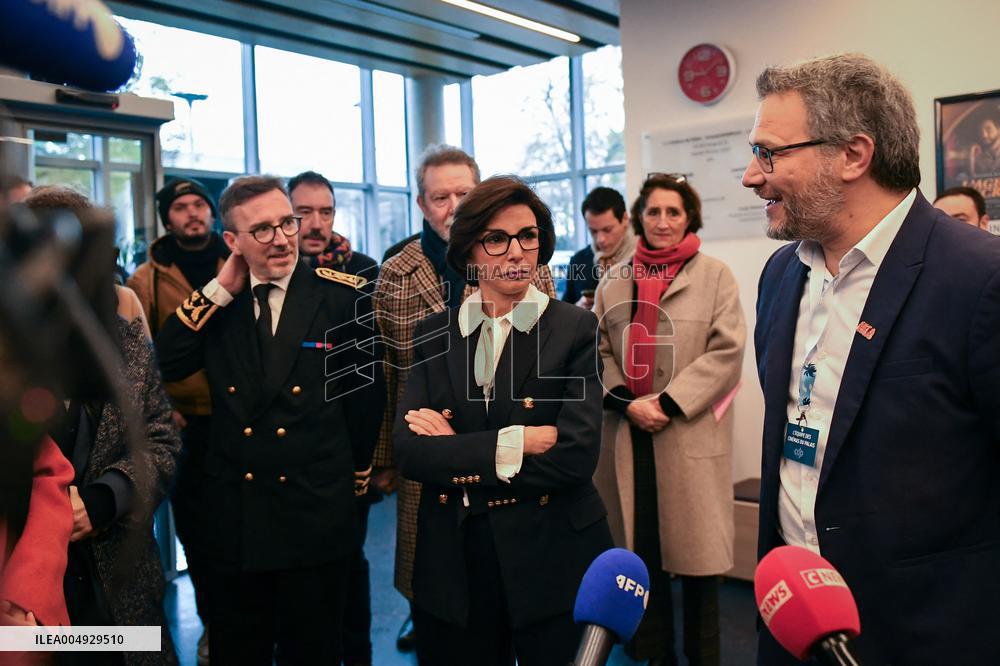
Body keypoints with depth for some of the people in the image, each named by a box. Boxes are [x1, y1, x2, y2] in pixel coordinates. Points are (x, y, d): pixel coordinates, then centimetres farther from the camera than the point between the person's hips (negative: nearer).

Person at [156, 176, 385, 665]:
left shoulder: (342, 294, -7)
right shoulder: (217, 304, 3)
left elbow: (367, 390, 1)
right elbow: (162, 366, -8)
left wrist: (357, 472, 11)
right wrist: (220, 290, -12)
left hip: (317, 513, -3)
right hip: (233, 512, 3)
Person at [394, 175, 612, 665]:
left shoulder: (575, 330, -6)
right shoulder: (434, 334, 3)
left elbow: (576, 457, -17)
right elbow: (409, 452, -8)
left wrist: (455, 457, -12)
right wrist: (513, 443, -19)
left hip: (552, 557, -2)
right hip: (452, 562, 3)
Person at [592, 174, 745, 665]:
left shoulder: (714, 275, 2)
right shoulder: (615, 280, 12)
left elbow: (727, 352, -7)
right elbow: (598, 351, 7)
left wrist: (669, 403, -15)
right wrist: (626, 402, -9)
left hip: (691, 434, -3)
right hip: (628, 434, 3)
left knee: (695, 551, 4)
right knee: (642, 552, 10)